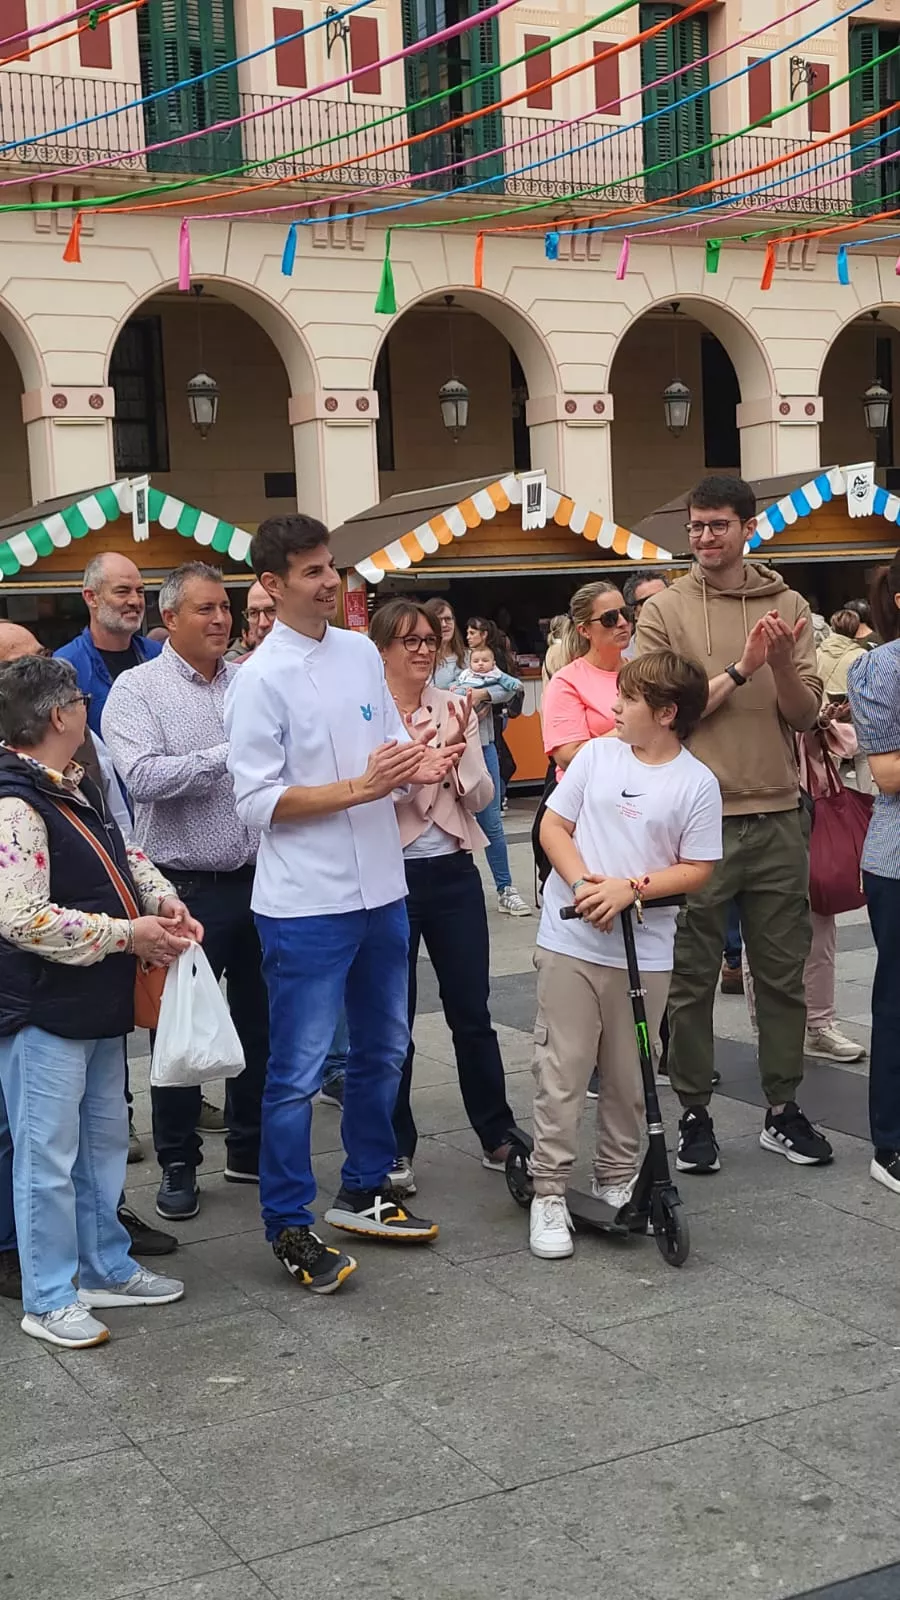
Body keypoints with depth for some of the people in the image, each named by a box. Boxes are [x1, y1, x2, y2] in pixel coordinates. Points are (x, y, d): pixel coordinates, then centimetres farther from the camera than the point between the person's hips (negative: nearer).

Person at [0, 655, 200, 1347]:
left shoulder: (78, 787, 8)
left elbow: (123, 854, 22)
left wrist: (161, 899, 1)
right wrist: (127, 934, -21)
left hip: (99, 1005, 10)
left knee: (105, 1140, 20)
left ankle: (107, 1268, 35)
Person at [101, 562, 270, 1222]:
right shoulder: (138, 689, -5)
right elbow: (143, 776, -19)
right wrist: (228, 756, -19)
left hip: (258, 880, 4)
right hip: (188, 888, -4)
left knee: (258, 1021, 14)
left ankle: (251, 1148, 30)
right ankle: (178, 1164, 20)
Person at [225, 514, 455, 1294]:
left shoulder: (362, 652, 6)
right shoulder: (261, 680, -13)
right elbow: (258, 801, -15)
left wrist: (421, 765, -7)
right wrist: (360, 789, -22)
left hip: (381, 890, 7)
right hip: (306, 904, -7)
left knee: (384, 1050, 18)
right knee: (299, 1072, 0)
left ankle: (364, 1192, 35)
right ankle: (289, 1226, 13)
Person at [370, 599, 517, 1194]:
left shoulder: (456, 706, 5)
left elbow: (481, 795, 2)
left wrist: (459, 752, -16)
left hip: (452, 872, 3)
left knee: (472, 1012, 9)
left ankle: (498, 1135, 22)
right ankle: (397, 1148, 20)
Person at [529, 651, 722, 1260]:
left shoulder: (697, 783, -3)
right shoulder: (596, 755, 2)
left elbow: (697, 869, -3)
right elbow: (554, 826, 4)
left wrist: (630, 888, -16)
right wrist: (583, 883, -12)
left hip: (645, 951, 0)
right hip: (570, 940, 0)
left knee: (629, 1074, 12)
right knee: (562, 1070, 1)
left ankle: (617, 1176, 30)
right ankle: (549, 1191, 8)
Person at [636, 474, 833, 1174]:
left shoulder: (788, 606, 6)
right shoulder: (665, 612, -2)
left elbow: (805, 714, 1)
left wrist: (783, 664, -18)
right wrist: (742, 669, -17)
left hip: (777, 818, 3)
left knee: (783, 971, 11)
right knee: (692, 976, 6)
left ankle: (784, 1109, 24)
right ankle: (694, 1112, 19)